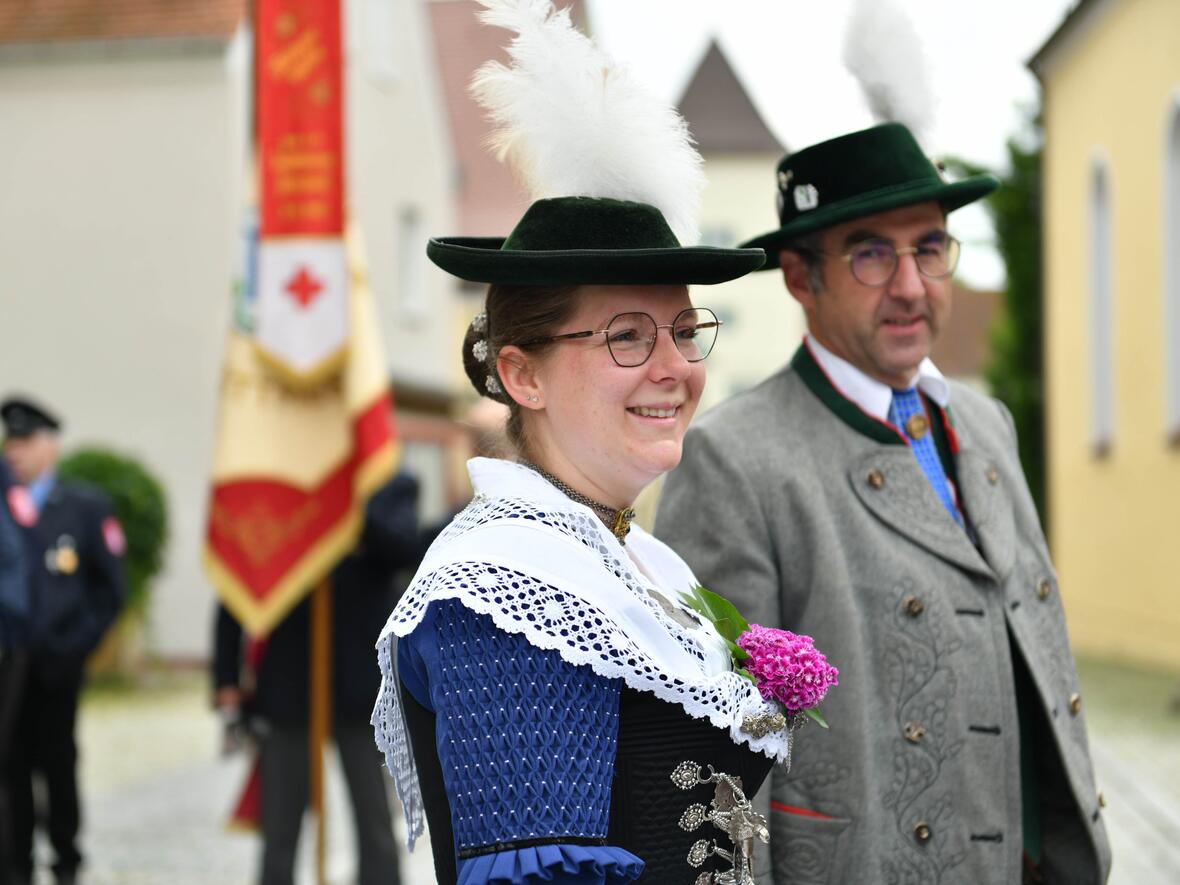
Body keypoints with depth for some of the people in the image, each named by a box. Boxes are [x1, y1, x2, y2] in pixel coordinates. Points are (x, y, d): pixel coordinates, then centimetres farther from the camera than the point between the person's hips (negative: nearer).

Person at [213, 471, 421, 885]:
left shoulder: (392, 487, 4)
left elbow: (406, 550, -15)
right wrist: (226, 681, -1)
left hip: (361, 683, 0)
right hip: (284, 685, 0)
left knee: (376, 826, 4)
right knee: (279, 833, 6)